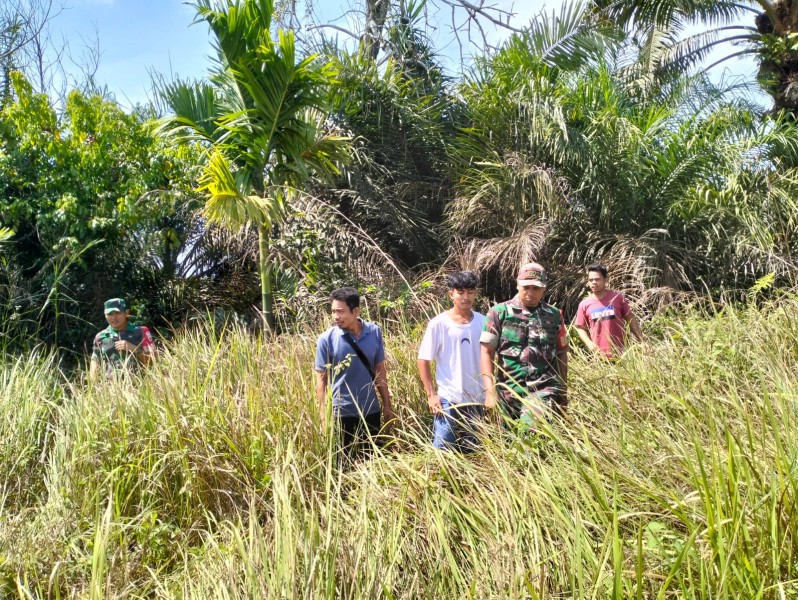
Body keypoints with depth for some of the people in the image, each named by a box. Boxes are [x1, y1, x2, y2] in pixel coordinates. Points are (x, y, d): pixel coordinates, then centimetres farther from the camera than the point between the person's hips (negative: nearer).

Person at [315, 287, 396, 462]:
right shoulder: (327, 339, -13)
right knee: (351, 461, 10)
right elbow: (321, 379, -7)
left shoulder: (374, 332, -4)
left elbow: (380, 371, 6)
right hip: (344, 411, -3)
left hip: (371, 409, 3)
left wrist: (387, 405, 8)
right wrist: (324, 416, -10)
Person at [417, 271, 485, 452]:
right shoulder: (439, 323, -8)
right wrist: (431, 394, -10)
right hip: (449, 399, -4)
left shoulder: (483, 322, 2)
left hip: (477, 399, 4)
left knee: (471, 452, 16)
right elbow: (423, 360, -5)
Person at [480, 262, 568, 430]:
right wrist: (490, 390, -11)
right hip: (509, 392, 1)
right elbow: (487, 351, -3)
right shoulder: (499, 313, 0)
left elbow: (561, 354, 15)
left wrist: (563, 392, 16)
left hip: (544, 390, 0)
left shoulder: (554, 315, 7)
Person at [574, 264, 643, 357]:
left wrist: (642, 342, 2)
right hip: (598, 354, 1)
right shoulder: (584, 304, 1)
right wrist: (589, 343, -9)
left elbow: (631, 319, 5)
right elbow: (580, 327, 9)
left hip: (619, 353, 0)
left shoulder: (617, 297, -1)